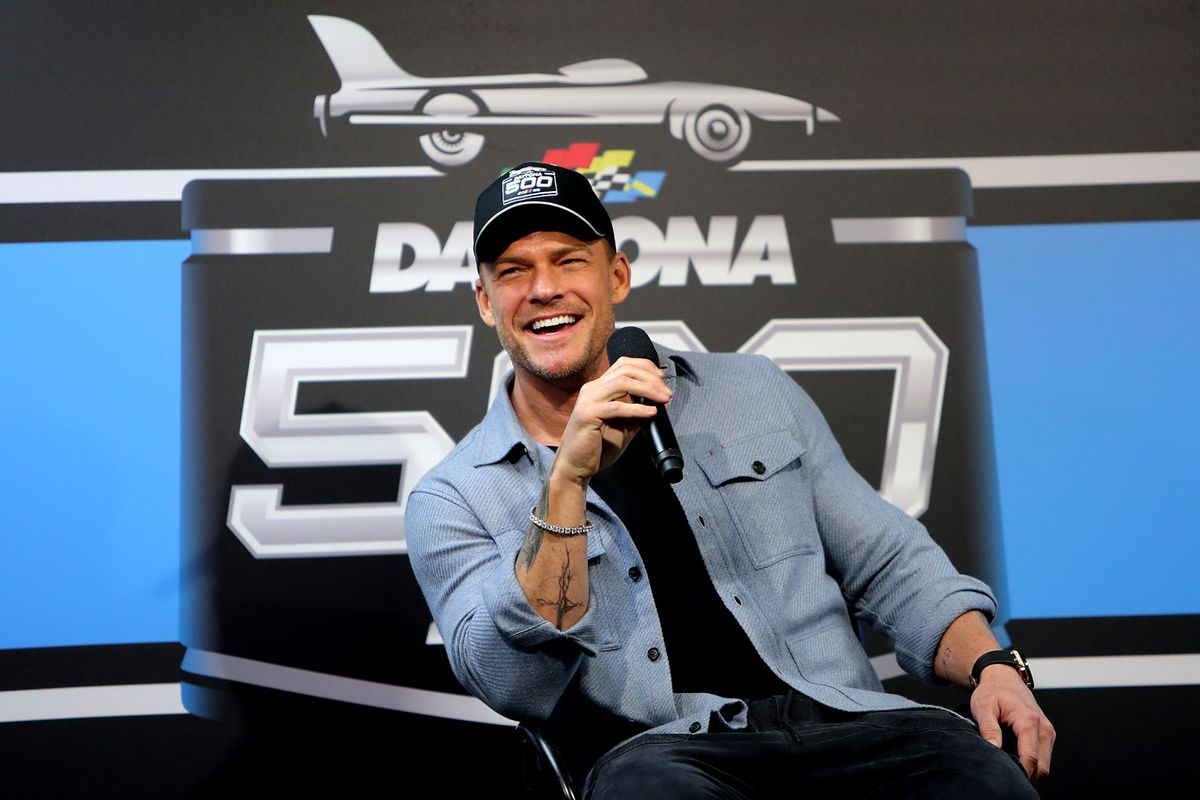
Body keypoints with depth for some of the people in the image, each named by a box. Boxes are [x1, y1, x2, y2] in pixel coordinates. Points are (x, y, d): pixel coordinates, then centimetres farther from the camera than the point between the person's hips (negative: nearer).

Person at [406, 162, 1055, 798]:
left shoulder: (754, 393, 18)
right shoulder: (452, 502, 8)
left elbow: (889, 567, 18)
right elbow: (510, 684, -8)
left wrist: (992, 667, 0)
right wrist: (567, 479, -17)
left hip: (844, 723, 3)